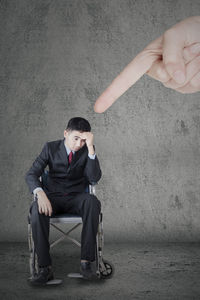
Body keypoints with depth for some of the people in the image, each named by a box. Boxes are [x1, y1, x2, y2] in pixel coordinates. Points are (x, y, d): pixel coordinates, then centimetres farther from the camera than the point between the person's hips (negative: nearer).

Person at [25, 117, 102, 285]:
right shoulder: (51, 148, 1)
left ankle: (86, 260, -31)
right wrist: (40, 194, -29)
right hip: (53, 196, 0)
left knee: (92, 202, -35)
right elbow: (31, 175, -7)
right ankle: (45, 268, -31)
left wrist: (90, 148, -21)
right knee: (37, 209, -35)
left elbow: (94, 178, -13)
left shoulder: (87, 151, 1)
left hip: (76, 197, 0)